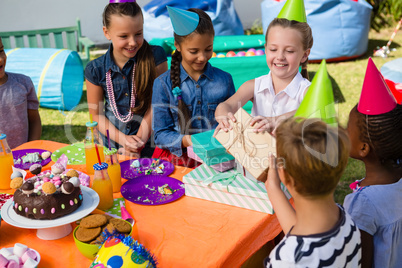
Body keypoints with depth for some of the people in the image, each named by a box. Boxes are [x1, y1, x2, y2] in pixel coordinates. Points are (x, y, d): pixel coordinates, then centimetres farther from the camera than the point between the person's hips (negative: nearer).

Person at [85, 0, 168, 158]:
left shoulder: (155, 57, -7)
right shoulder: (96, 70, -2)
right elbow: (96, 115, 5)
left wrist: (138, 141, -9)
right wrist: (123, 139, -8)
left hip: (149, 146, -1)